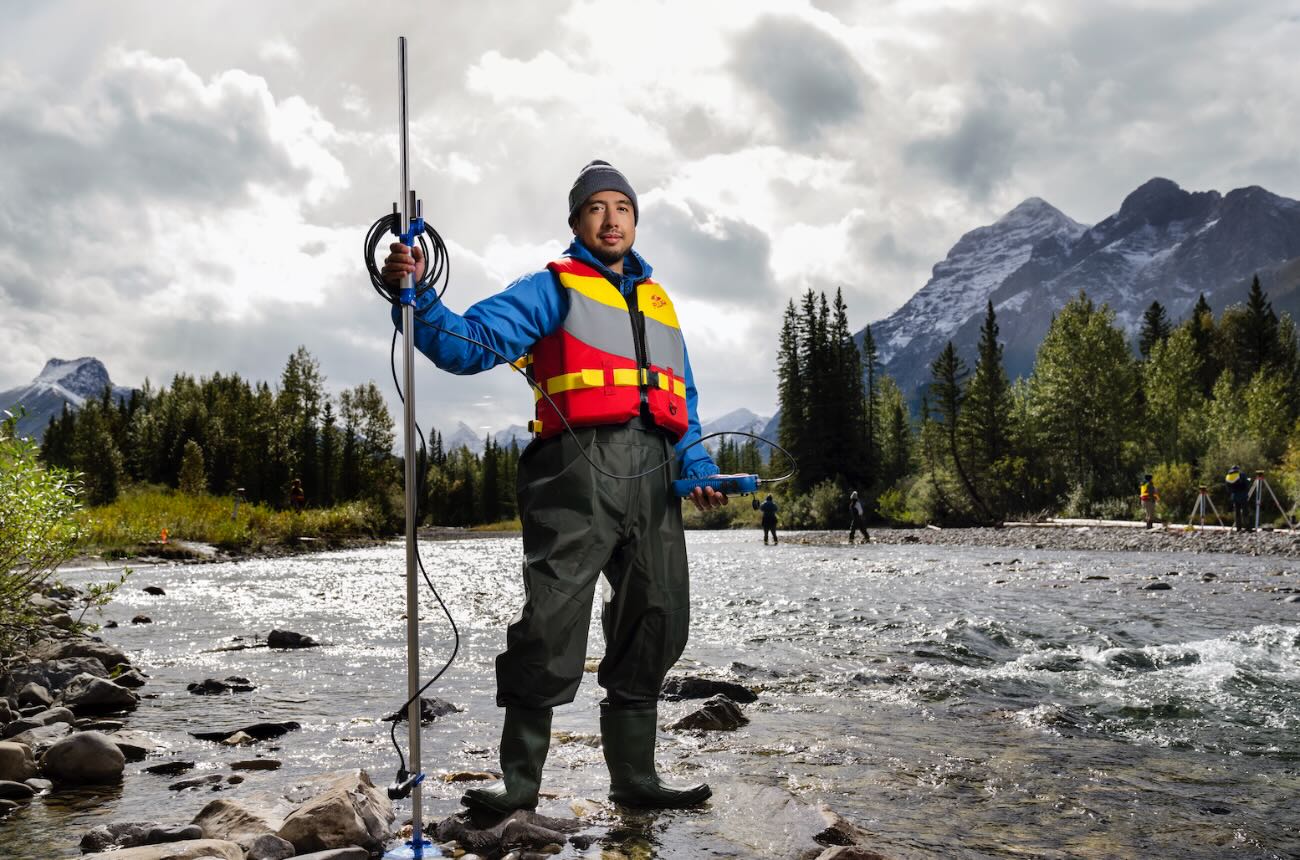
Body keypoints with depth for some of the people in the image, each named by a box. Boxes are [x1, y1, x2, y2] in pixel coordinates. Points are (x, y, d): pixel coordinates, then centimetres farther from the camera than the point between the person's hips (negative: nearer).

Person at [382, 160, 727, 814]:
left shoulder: (659, 304, 27)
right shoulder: (551, 289, 9)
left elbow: (681, 400, 27)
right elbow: (467, 343, -3)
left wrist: (698, 466, 11)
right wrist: (414, 295, -20)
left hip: (653, 477, 6)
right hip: (580, 468, -6)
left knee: (656, 624, 8)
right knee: (553, 622, -12)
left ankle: (634, 777, 19)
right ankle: (519, 779, -1)